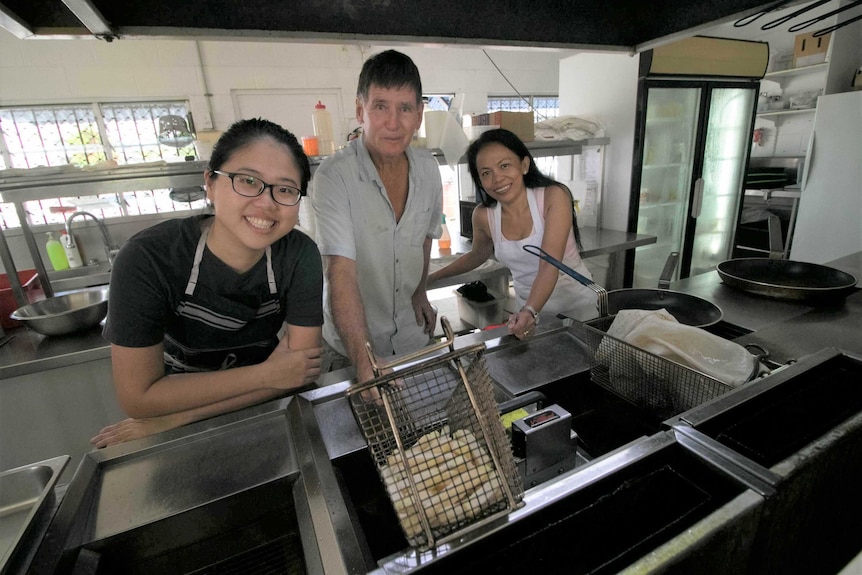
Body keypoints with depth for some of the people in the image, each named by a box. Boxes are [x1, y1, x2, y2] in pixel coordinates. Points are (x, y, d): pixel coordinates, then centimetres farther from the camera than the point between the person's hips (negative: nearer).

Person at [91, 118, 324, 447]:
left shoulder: (300, 256, -18)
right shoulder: (148, 260, -20)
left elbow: (300, 371, -17)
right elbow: (138, 397, -17)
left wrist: (175, 418, -17)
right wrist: (266, 374, -21)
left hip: (265, 412, 2)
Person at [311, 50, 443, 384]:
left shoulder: (428, 168, -4)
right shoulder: (333, 177, -23)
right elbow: (341, 273, -31)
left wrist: (419, 292, 12)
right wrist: (363, 359, -39)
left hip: (412, 337, 5)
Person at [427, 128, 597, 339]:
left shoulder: (554, 196, -19)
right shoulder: (483, 216, -10)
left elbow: (549, 265, -29)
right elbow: (476, 256, 11)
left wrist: (530, 311, -44)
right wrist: (431, 278, 14)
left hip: (577, 305, -2)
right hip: (529, 310, 3)